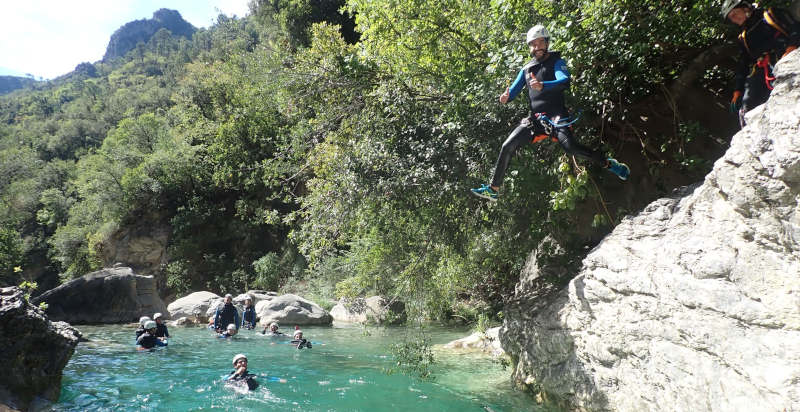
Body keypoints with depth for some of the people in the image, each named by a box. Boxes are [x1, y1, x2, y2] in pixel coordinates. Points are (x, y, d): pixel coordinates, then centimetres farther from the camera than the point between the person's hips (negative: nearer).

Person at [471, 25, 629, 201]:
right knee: (507, 146, -4)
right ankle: (493, 189, 4)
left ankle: (608, 163, -8)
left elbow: (565, 81, -19)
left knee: (570, 146, -28)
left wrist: (543, 86, -39)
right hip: (535, 118, 5)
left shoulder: (556, 62, 1)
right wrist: (505, 97, -12)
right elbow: (513, 91, 15)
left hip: (555, 115, -5)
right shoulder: (526, 69, 17)